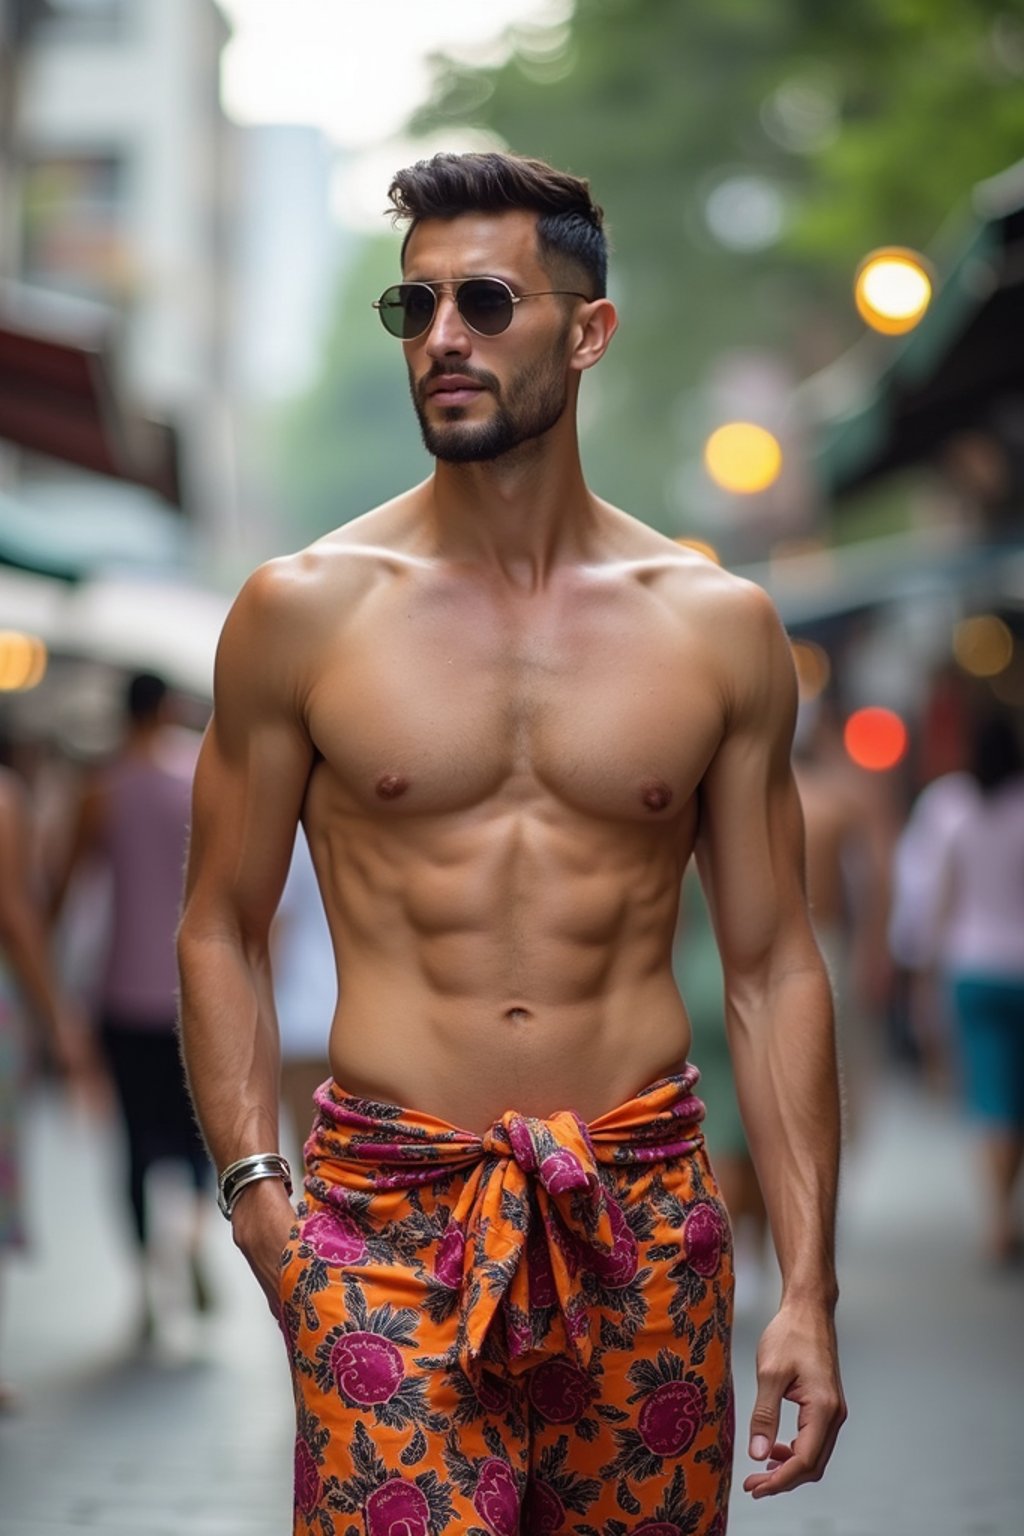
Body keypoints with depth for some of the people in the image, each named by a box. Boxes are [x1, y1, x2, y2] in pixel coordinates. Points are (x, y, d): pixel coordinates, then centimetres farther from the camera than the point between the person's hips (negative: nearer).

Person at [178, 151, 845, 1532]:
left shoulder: (720, 627, 5)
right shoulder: (305, 611, 2)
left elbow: (773, 969, 7)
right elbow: (221, 931, 6)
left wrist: (809, 1289, 2)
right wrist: (254, 1195, -7)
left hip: (648, 1223, 2)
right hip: (389, 1222, -1)